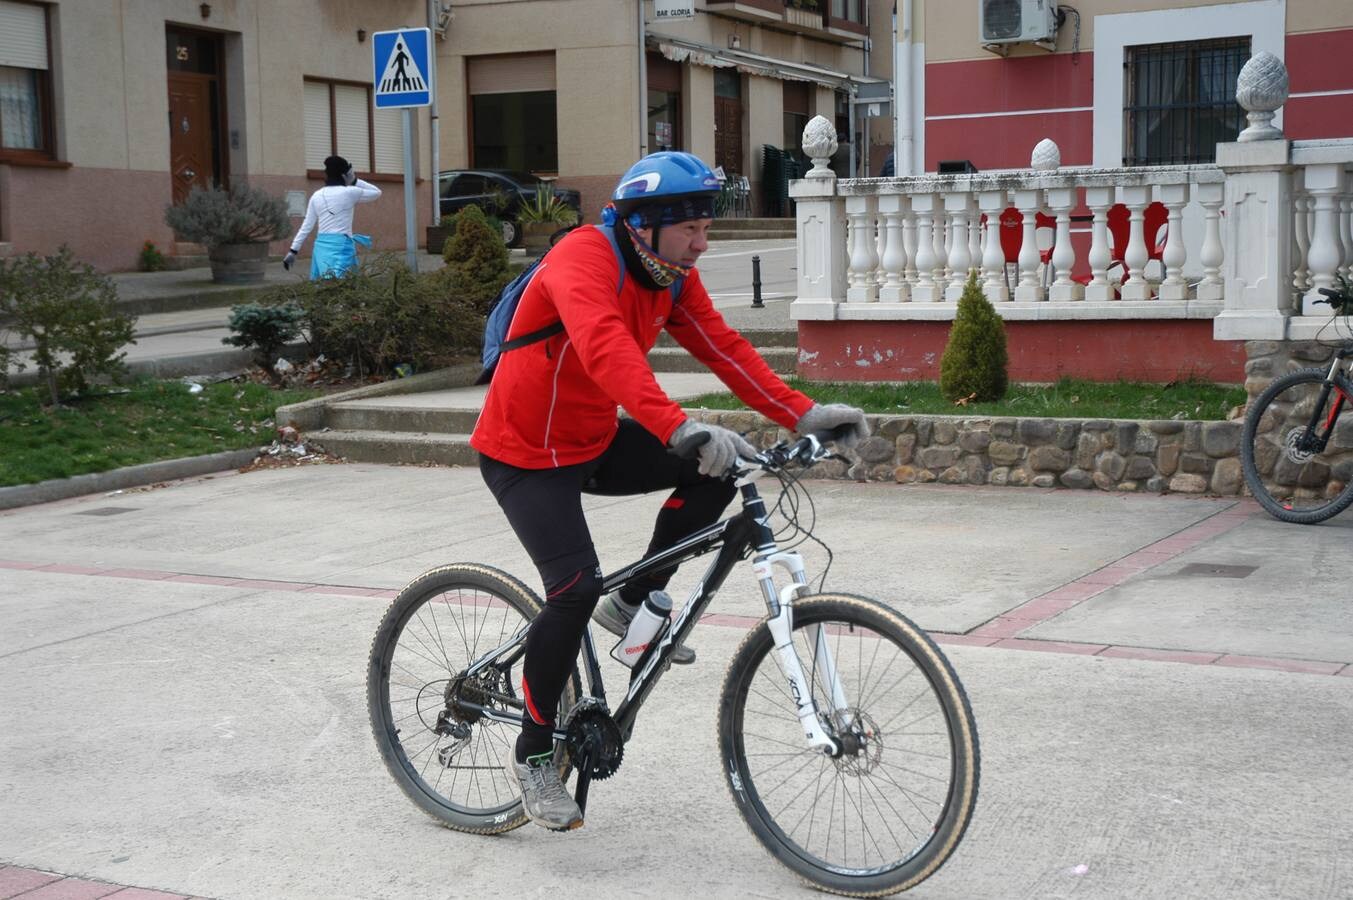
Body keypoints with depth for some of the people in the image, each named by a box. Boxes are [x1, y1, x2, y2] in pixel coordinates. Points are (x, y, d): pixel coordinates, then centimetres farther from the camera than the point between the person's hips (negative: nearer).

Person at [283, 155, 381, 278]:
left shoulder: (317, 195, 10)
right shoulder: (349, 192, -2)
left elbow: (306, 226, 11)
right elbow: (376, 192, 13)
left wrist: (293, 251, 17)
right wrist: (354, 181, 12)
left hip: (321, 245, 5)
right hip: (341, 245, -5)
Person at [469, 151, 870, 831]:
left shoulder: (671, 275, -1)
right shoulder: (583, 260, -27)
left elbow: (723, 348, -4)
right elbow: (606, 349, -45)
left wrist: (804, 415, -15)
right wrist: (680, 429, -58)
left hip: (594, 442, 8)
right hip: (525, 455, -7)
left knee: (718, 465, -11)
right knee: (576, 589, -22)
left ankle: (636, 601, 6)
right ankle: (534, 754, -2)